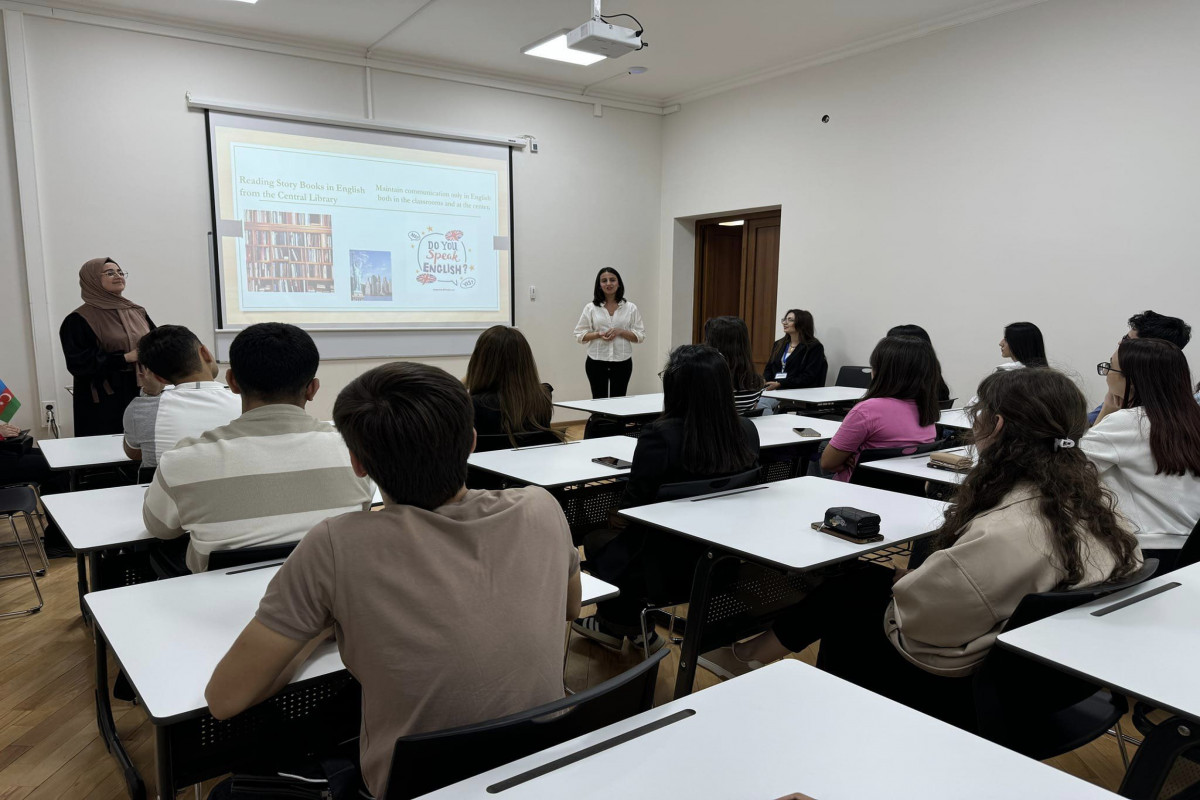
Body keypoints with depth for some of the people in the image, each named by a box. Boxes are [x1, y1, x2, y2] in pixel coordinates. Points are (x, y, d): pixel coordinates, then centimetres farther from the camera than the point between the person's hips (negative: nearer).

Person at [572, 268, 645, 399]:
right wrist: (598, 335, -14)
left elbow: (640, 336, 3)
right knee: (598, 399, 4)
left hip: (622, 362, 0)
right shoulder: (590, 308, 5)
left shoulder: (630, 308, 5)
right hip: (596, 362, 0)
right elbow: (579, 335, 3)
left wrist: (620, 332, -13)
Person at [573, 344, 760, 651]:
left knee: (598, 541, 23)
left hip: (671, 570, -6)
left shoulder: (659, 436, -26)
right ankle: (617, 624, 41)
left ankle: (623, 625, 40)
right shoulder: (746, 432, -9)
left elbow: (631, 509, -17)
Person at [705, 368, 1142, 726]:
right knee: (861, 578, 17)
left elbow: (918, 615, -30)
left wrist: (904, 581, -3)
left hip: (954, 690, -8)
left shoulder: (1004, 533, -35)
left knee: (844, 597, 12)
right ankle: (749, 653, 33)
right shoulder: (1096, 503, -7)